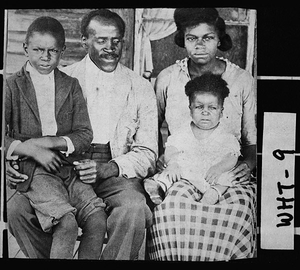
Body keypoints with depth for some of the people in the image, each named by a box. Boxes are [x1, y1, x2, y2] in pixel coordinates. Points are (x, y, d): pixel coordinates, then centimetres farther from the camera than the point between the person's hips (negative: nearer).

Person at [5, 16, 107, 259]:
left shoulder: (71, 86, 13)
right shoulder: (12, 86, 6)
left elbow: (85, 135, 6)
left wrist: (49, 142, -9)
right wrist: (33, 150, -13)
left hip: (69, 168, 3)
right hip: (32, 171, -3)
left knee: (98, 219, -18)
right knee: (67, 223, -26)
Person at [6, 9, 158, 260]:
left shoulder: (141, 88, 9)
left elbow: (147, 153, 5)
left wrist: (107, 169, -14)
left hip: (116, 172, -1)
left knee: (133, 209, -33)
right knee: (19, 208, -25)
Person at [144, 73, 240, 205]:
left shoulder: (226, 138, 11)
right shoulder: (182, 133, 15)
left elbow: (232, 158, -1)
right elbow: (171, 150, 7)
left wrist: (218, 168, -22)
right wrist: (172, 162, -17)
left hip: (211, 176, -1)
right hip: (184, 171, 2)